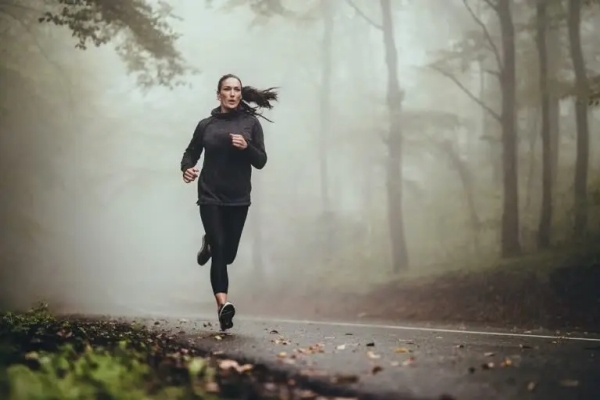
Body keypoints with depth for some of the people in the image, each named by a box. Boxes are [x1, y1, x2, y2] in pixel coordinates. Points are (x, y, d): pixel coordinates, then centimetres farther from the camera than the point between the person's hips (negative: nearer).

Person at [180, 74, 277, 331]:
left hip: (238, 199, 1)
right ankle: (223, 305, -23)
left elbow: (261, 161, 1)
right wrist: (186, 168, -10)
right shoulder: (206, 125, 3)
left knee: (228, 255, 10)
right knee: (219, 250, -15)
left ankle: (209, 244, 46)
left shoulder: (251, 123, 1)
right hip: (210, 197, -1)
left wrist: (246, 147, -19)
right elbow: (191, 153, 12)